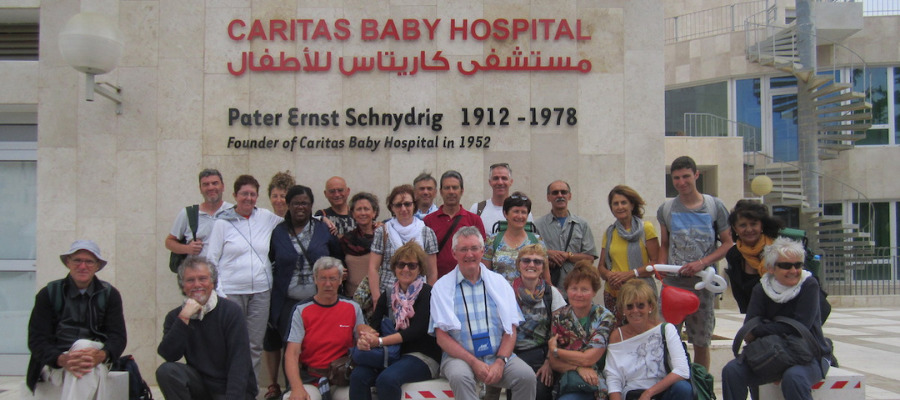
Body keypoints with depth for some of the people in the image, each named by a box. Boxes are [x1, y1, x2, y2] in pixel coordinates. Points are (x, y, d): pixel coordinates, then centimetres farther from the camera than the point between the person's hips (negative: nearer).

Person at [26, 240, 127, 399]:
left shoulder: (110, 295, 10)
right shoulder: (49, 293, 7)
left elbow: (118, 337, 1)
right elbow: (36, 339, -2)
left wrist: (101, 355, -25)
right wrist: (62, 360, -24)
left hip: (96, 360, 1)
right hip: (54, 365, -1)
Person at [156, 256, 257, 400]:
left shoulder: (231, 311, -8)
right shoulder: (175, 316, 4)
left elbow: (240, 363, -15)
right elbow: (168, 355, -13)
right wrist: (184, 319, -21)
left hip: (233, 388, -4)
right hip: (200, 384, 4)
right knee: (166, 370, -22)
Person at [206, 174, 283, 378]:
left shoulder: (267, 218, 8)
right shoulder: (223, 223, 3)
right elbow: (212, 259, 3)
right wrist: (218, 292, -6)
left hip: (261, 290, 2)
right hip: (231, 292, -2)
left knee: (256, 344, 5)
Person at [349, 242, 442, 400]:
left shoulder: (427, 293, -2)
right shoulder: (387, 296, 15)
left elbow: (417, 330, -14)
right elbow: (373, 325, 3)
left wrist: (379, 342, -22)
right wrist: (365, 338, -22)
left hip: (422, 356, -4)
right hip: (391, 355, 5)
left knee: (387, 379, -33)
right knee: (358, 376, -24)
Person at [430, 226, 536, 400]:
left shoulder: (498, 282, 10)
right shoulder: (442, 286, 3)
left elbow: (510, 330, 6)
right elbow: (442, 337, -3)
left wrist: (500, 362, -11)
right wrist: (473, 362, -14)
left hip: (498, 355, 2)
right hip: (460, 357, -2)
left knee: (526, 375, -25)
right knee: (459, 376, -35)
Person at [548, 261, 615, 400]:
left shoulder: (604, 317, -4)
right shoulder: (559, 316, 6)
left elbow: (588, 359, -13)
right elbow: (554, 363, 4)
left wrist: (554, 350, -1)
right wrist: (578, 368, -14)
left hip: (593, 383, -3)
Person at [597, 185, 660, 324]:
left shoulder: (646, 228, 4)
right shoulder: (609, 232, 16)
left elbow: (656, 262, -2)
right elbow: (601, 266, 17)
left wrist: (630, 274, -12)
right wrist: (609, 275, -4)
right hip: (613, 294, 3)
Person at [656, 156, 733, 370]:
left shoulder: (715, 206, 2)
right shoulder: (666, 209, 7)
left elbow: (728, 243, 2)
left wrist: (702, 263, -12)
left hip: (702, 284, -1)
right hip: (672, 283, 1)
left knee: (701, 342, 8)